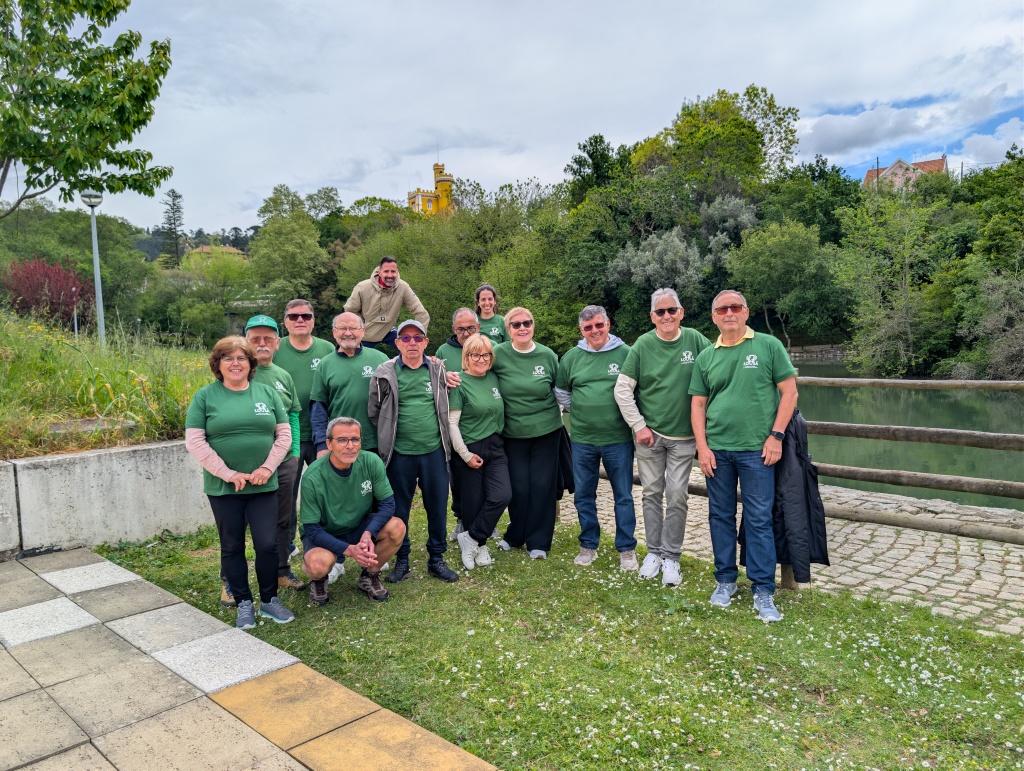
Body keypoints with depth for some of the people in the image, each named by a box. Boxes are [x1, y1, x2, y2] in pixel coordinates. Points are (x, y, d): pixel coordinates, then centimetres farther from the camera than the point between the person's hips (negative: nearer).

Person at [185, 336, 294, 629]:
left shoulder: (267, 393, 5)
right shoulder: (205, 396, -1)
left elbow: (284, 434, 4)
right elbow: (194, 441, -7)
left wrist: (267, 468, -8)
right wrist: (229, 474, -12)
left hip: (263, 485, 1)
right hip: (223, 487, -1)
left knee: (267, 544, 1)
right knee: (232, 547, 10)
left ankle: (270, 600, 20)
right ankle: (244, 604, 24)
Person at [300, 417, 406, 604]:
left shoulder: (371, 462, -19)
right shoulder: (313, 477, -25)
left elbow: (387, 504, -14)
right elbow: (311, 529, -21)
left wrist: (368, 534, -33)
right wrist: (349, 550, -33)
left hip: (360, 527, 3)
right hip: (323, 534, -3)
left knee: (397, 527, -24)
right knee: (319, 563, -35)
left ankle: (369, 576, 3)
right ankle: (318, 579, 5)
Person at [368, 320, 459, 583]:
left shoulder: (438, 370, 3)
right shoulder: (385, 373, -3)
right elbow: (374, 411, 5)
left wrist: (442, 435, 9)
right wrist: (389, 435, 6)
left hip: (434, 451, 2)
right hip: (400, 453, -2)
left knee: (438, 507, 9)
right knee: (399, 509, 9)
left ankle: (436, 559, 25)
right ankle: (401, 560, 25)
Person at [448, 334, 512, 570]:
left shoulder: (494, 378, 6)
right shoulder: (459, 383, -10)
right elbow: (452, 422, -13)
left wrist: (499, 439, 10)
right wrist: (465, 455, -13)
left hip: (495, 448, 5)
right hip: (470, 450, -5)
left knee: (502, 495, -8)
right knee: (474, 501, 2)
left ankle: (472, 538, 8)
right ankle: (479, 545, 23)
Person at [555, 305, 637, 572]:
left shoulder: (625, 353, -5)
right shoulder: (572, 357, 3)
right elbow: (560, 390, 16)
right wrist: (576, 411, 9)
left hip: (618, 438, -2)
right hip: (582, 439, 3)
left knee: (623, 495, 6)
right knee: (584, 495, 12)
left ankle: (626, 549, 20)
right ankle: (588, 545, 27)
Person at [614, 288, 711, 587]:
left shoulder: (696, 340, -4)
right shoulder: (642, 345, -4)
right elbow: (623, 389, -3)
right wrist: (639, 425, -7)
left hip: (684, 436, 0)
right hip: (649, 434, 0)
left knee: (677, 495, 3)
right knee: (652, 493, 9)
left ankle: (671, 556, 16)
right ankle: (654, 552, 23)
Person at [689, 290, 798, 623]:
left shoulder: (768, 346, 1)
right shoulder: (706, 357, 8)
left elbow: (789, 391, -1)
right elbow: (698, 404, 8)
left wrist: (776, 435, -8)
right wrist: (702, 446, -1)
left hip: (757, 449, -3)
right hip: (717, 450, 3)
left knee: (759, 520, 1)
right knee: (720, 516, 10)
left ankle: (763, 590, 11)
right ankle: (725, 579, 24)